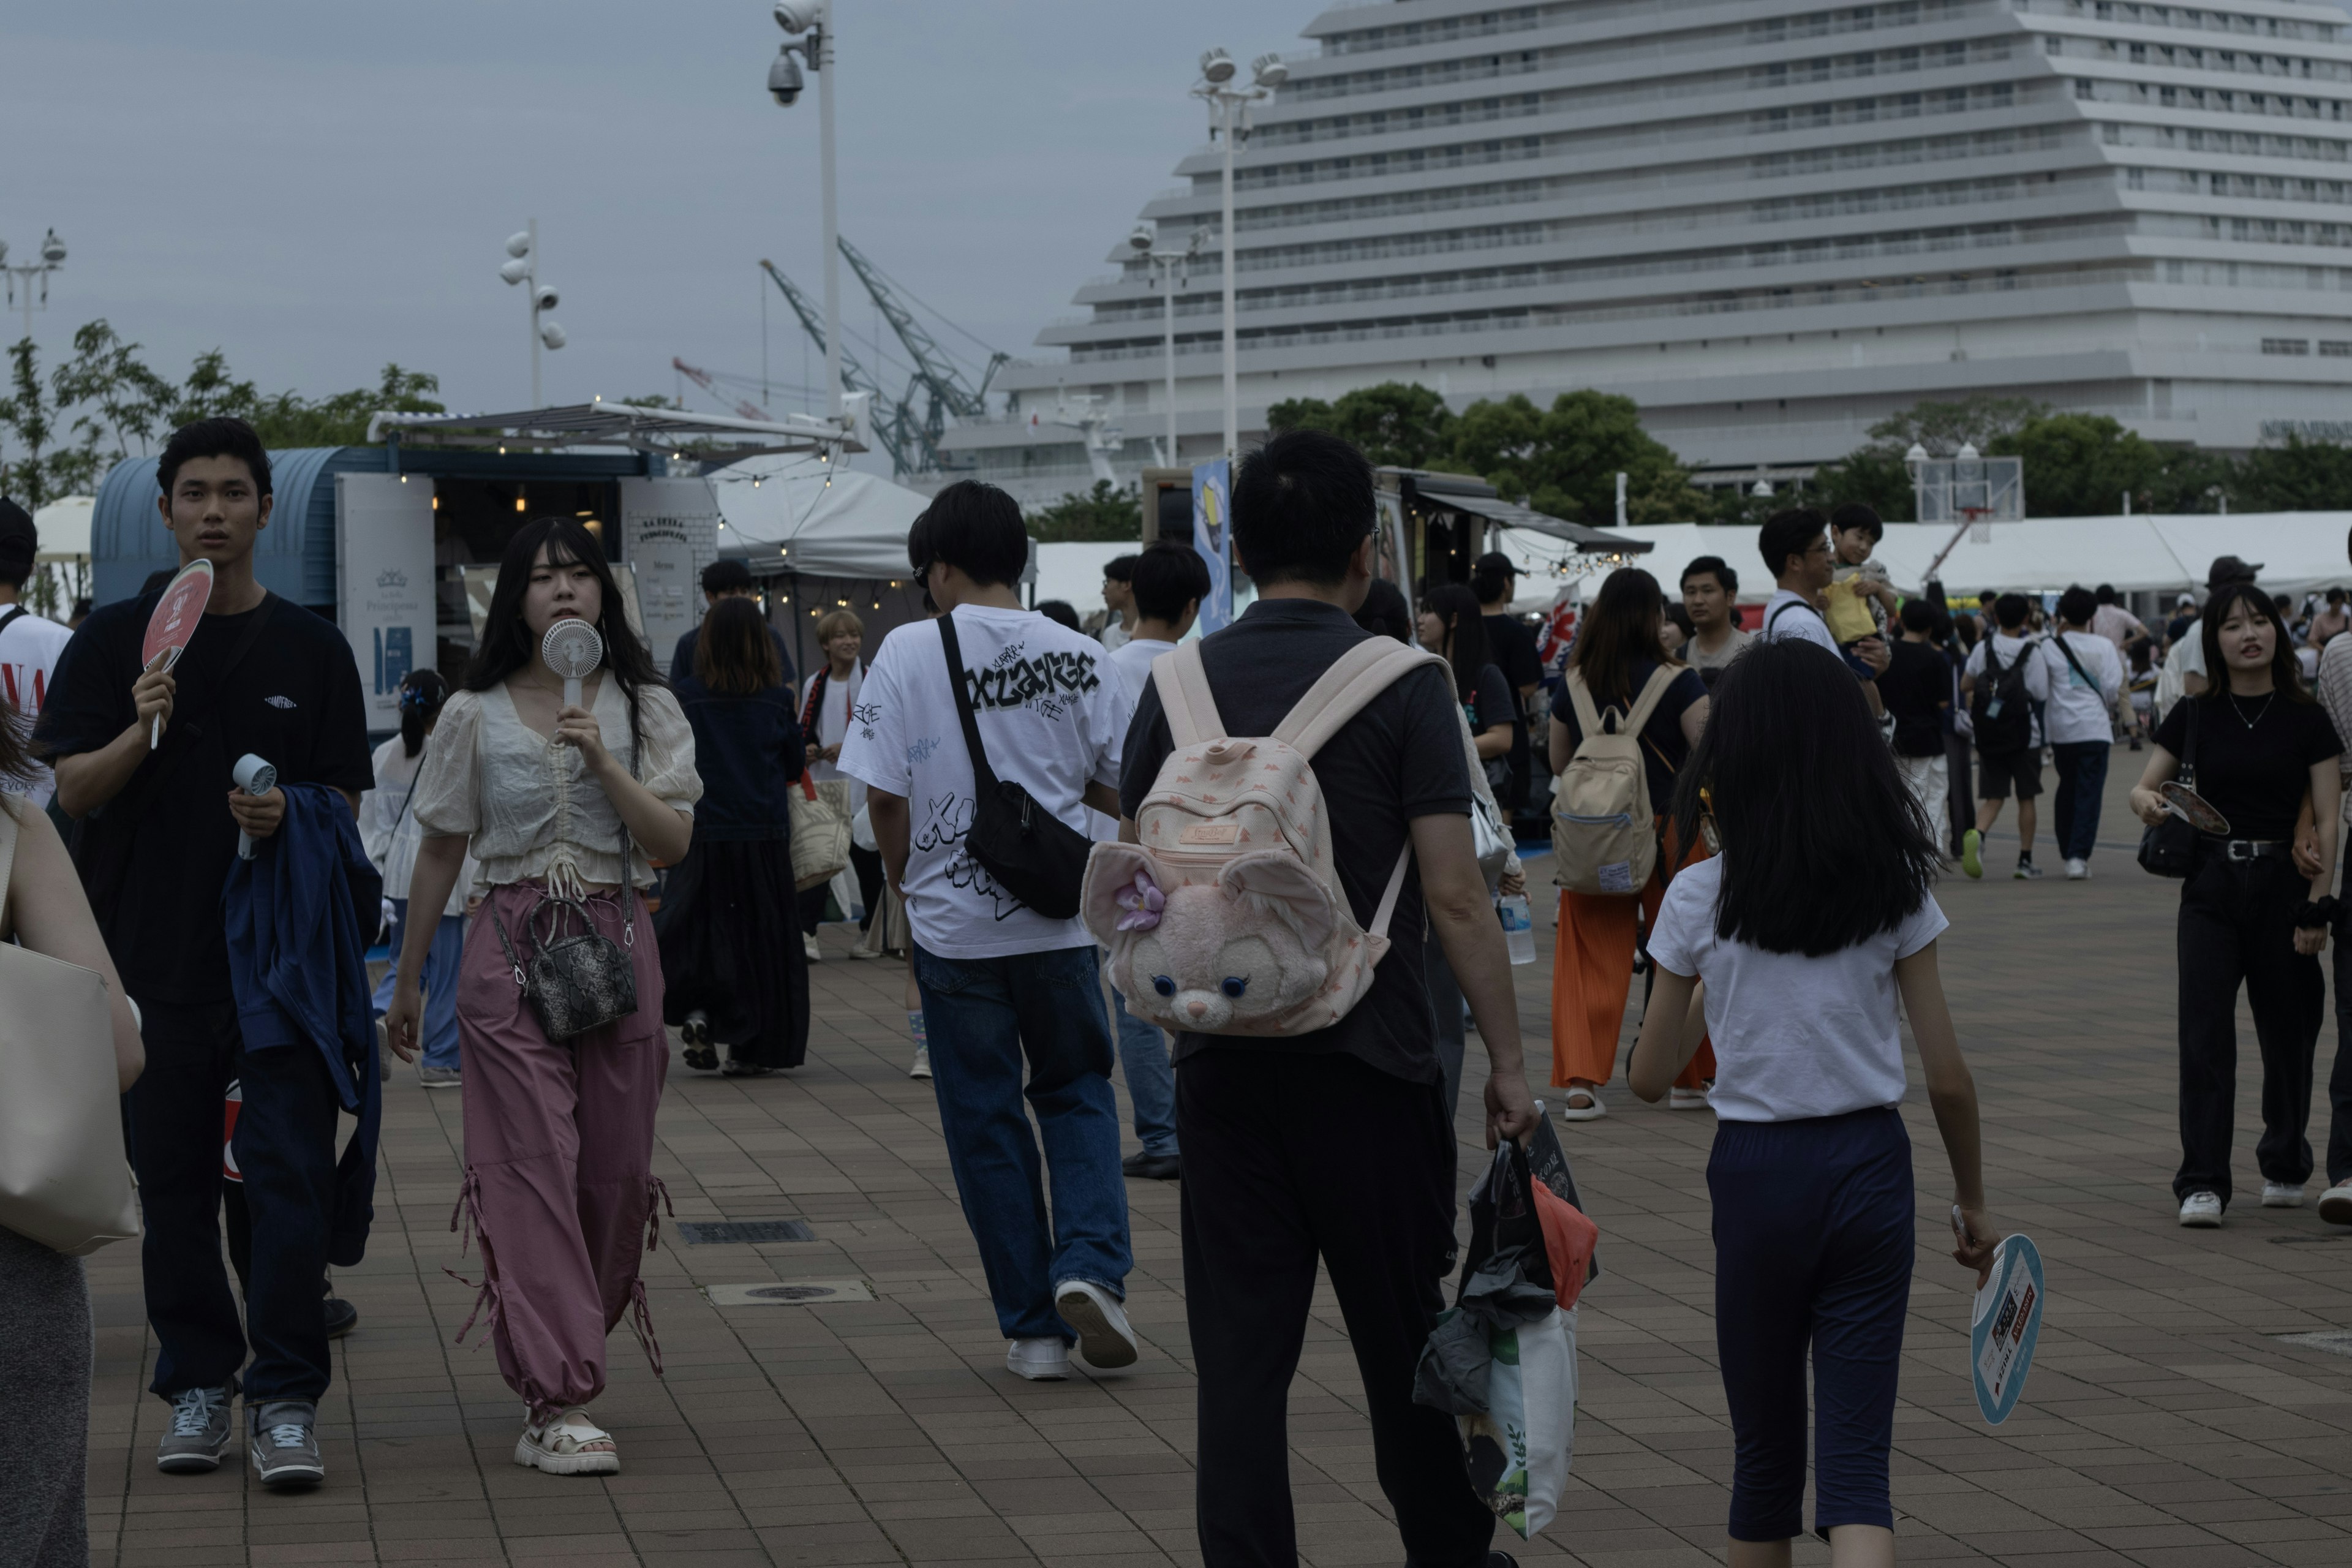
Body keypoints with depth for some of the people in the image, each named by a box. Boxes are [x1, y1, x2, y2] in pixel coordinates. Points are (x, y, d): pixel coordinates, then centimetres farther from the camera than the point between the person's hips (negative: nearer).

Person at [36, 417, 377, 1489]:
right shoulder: (114, 641, 5)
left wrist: (287, 815, -12)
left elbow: (347, 798, 9)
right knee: (173, 1180, 7)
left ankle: (285, 1400, -2)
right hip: (153, 949, 1)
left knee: (292, 1177, -6)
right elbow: (72, 790, 0)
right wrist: (139, 732, -18)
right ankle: (197, 1384, 18)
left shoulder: (310, 648, 7)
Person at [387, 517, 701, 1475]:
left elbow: (676, 841, -4)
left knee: (615, 1170, 3)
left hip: (616, 947, 2)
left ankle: (558, 1355, 23)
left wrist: (603, 761, -16)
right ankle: (558, 1403, -13)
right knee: (532, 1168, -10)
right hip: (510, 950, -2)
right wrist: (406, 982, 14)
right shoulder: (475, 715, 4)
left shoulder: (645, 709, 5)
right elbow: (440, 855, 11)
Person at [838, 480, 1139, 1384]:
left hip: (955, 926, -1)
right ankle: (1090, 1267, -6)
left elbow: (885, 798, -8)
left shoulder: (909, 654, -7)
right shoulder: (1079, 657, -1)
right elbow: (1121, 791, 4)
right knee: (1077, 1093, 17)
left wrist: (907, 882, 9)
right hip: (1059, 920, 2)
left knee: (985, 1121, 8)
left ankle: (1033, 1327, 11)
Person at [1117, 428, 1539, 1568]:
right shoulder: (1403, 685, -9)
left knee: (1240, 1350, 4)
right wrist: (1507, 1063, -7)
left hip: (1223, 1062, 2)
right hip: (1370, 1064, -2)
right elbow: (1453, 897, -13)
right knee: (1404, 1338, 14)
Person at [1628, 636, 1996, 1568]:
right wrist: (1973, 1202, 13)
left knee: (1764, 1452, 16)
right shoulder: (1894, 888, -2)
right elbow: (1948, 1077, 0)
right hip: (1870, 1169, 1)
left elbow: (1649, 1077, 1)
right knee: (1856, 1458, -1)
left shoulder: (1700, 899, -5)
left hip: (1756, 1172, -1)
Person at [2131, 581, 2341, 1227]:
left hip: (2282, 883, -1)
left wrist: (2318, 904, -11)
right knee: (2205, 1032, -10)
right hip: (2211, 885, 1)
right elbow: (2144, 786, 10)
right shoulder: (2195, 716, 4)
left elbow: (2328, 819, -3)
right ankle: (2202, 1183, -12)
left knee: (2287, 1033, 9)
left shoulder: (2306, 719, -1)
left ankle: (2284, 1166, 31)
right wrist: (2147, 802, -14)